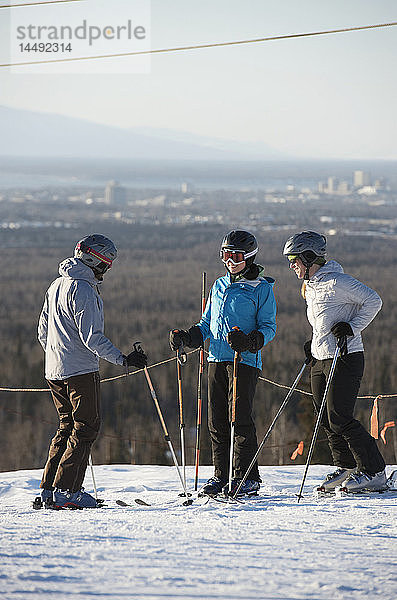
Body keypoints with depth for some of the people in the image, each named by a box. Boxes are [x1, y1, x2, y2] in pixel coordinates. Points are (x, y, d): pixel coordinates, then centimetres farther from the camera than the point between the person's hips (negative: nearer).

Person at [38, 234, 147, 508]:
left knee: (68, 427, 15)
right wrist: (123, 359, -20)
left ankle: (49, 488, 12)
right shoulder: (83, 290, -15)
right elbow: (92, 338, -21)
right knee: (86, 427, -4)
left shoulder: (56, 286, 14)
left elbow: (43, 333, 20)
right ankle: (66, 491, -10)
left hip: (55, 372, 9)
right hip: (81, 371, -9)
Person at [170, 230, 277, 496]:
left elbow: (268, 327, -3)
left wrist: (250, 341, -22)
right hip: (217, 359, 6)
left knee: (240, 419, -10)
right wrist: (186, 337, 7)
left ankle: (247, 476, -5)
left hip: (245, 361, -6)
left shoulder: (262, 288, 1)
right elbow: (207, 324, 24)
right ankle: (222, 475, 12)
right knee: (217, 421, 5)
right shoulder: (219, 286, 19)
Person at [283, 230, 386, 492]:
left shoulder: (336, 281, -15)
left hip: (345, 358, -9)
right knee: (326, 420, 8)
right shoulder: (311, 287, 14)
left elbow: (373, 301, -15)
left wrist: (350, 328, -19)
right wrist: (313, 345, 12)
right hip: (321, 360, 9)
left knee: (339, 419, -12)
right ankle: (347, 467, 21)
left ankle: (374, 472, -4)